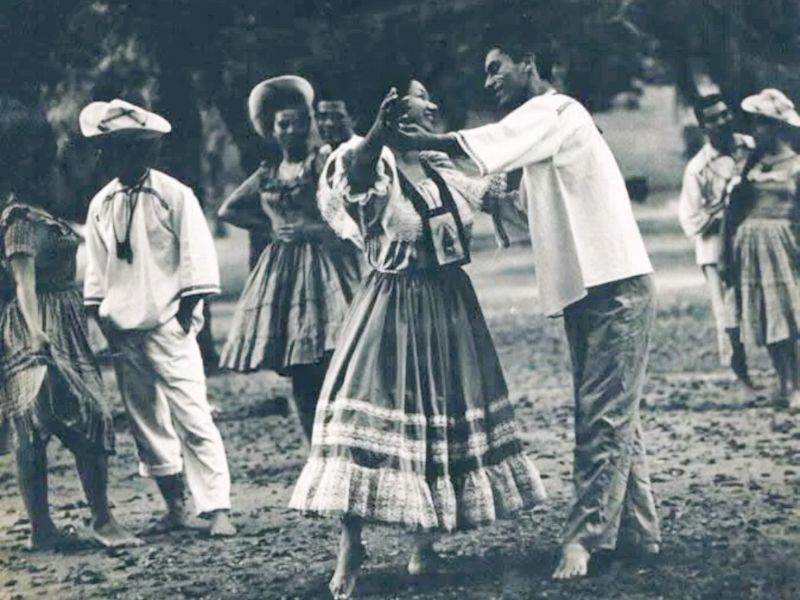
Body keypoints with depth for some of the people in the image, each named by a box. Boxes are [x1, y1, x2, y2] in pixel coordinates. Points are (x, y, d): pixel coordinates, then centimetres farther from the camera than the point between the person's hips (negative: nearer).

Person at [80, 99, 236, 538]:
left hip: (168, 325, -6)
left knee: (192, 417, -10)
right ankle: (175, 508, 19)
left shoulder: (173, 195, -7)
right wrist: (99, 315, 8)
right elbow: (97, 267, 15)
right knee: (145, 422, 9)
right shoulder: (102, 204, 9)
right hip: (122, 331, 6)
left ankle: (217, 509, -9)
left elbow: (196, 257, -7)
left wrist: (187, 312, -10)